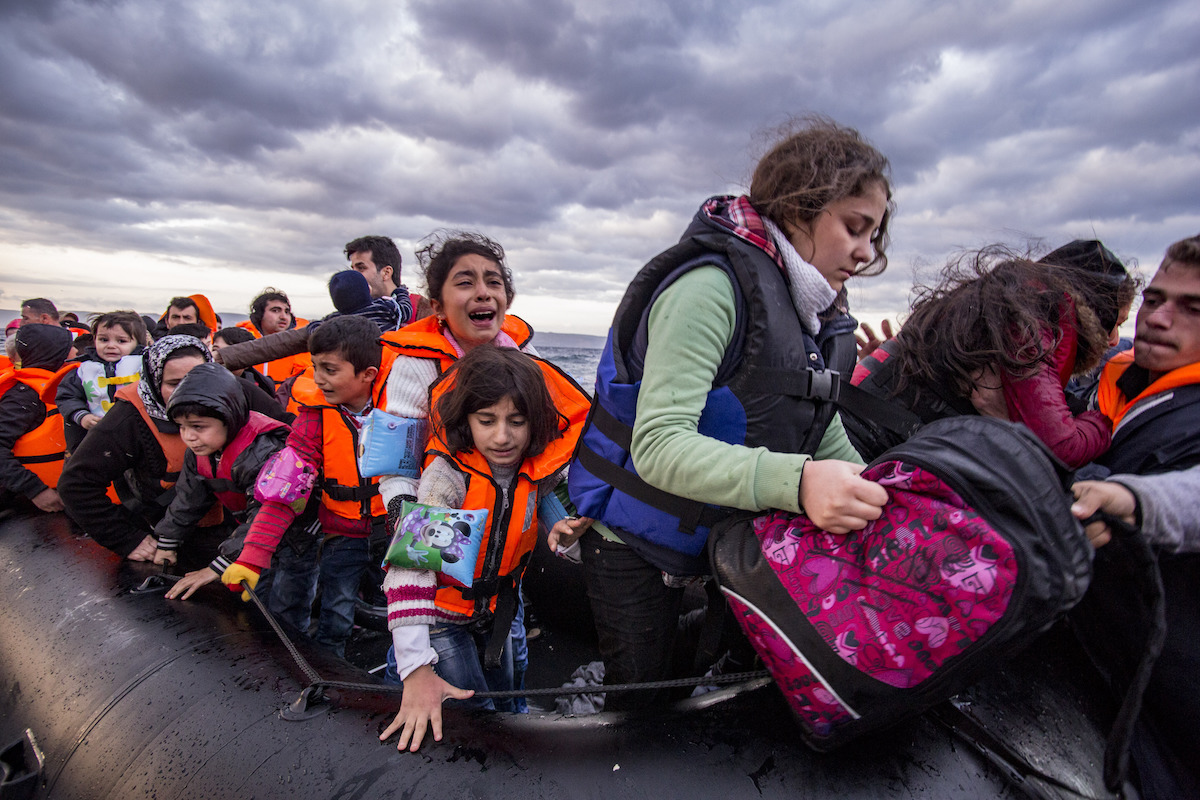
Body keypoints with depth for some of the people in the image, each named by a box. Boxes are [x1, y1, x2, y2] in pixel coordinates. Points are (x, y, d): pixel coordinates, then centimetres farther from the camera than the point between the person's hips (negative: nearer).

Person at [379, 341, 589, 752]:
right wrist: (417, 668, -43)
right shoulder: (448, 474, -31)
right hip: (441, 614, -5)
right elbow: (409, 563, -37)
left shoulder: (541, 470, -17)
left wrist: (562, 530, -14)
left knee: (505, 709, 19)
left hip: (496, 610, 5)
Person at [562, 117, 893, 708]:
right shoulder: (714, 285, -25)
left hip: (723, 540, 8)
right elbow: (659, 445, -35)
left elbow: (827, 444, 6)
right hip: (636, 543, -8)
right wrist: (793, 482, -45)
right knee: (640, 702, 5)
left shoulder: (814, 314, 5)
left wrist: (887, 498, -9)